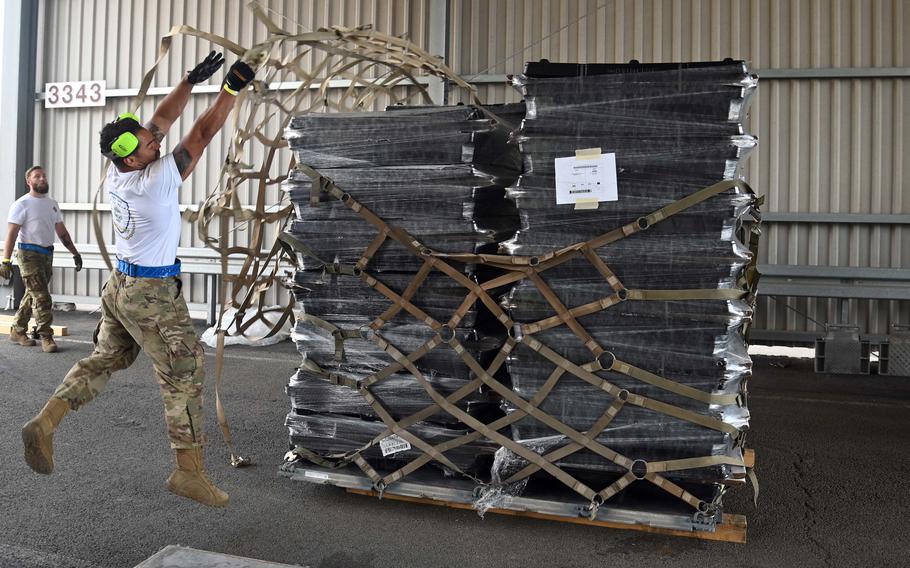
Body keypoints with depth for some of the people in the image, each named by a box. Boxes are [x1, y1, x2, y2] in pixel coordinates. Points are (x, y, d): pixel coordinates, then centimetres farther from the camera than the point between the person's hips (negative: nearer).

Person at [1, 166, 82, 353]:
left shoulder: (52, 204, 13)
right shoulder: (22, 204, -8)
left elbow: (62, 232, 18)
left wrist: (75, 253, 14)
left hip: (47, 254, 7)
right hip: (29, 254, -7)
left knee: (32, 296, 14)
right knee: (41, 297, -10)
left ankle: (17, 331, 27)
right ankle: (46, 337, -6)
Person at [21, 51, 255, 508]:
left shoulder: (118, 170, -1)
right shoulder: (156, 180, -23)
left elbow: (162, 118, 6)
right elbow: (202, 135, -17)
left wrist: (191, 81, 4)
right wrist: (231, 89, -10)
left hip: (121, 286, 8)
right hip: (153, 296, -8)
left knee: (103, 360, 22)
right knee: (184, 377, 0)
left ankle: (44, 423, 14)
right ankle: (189, 471, 6)